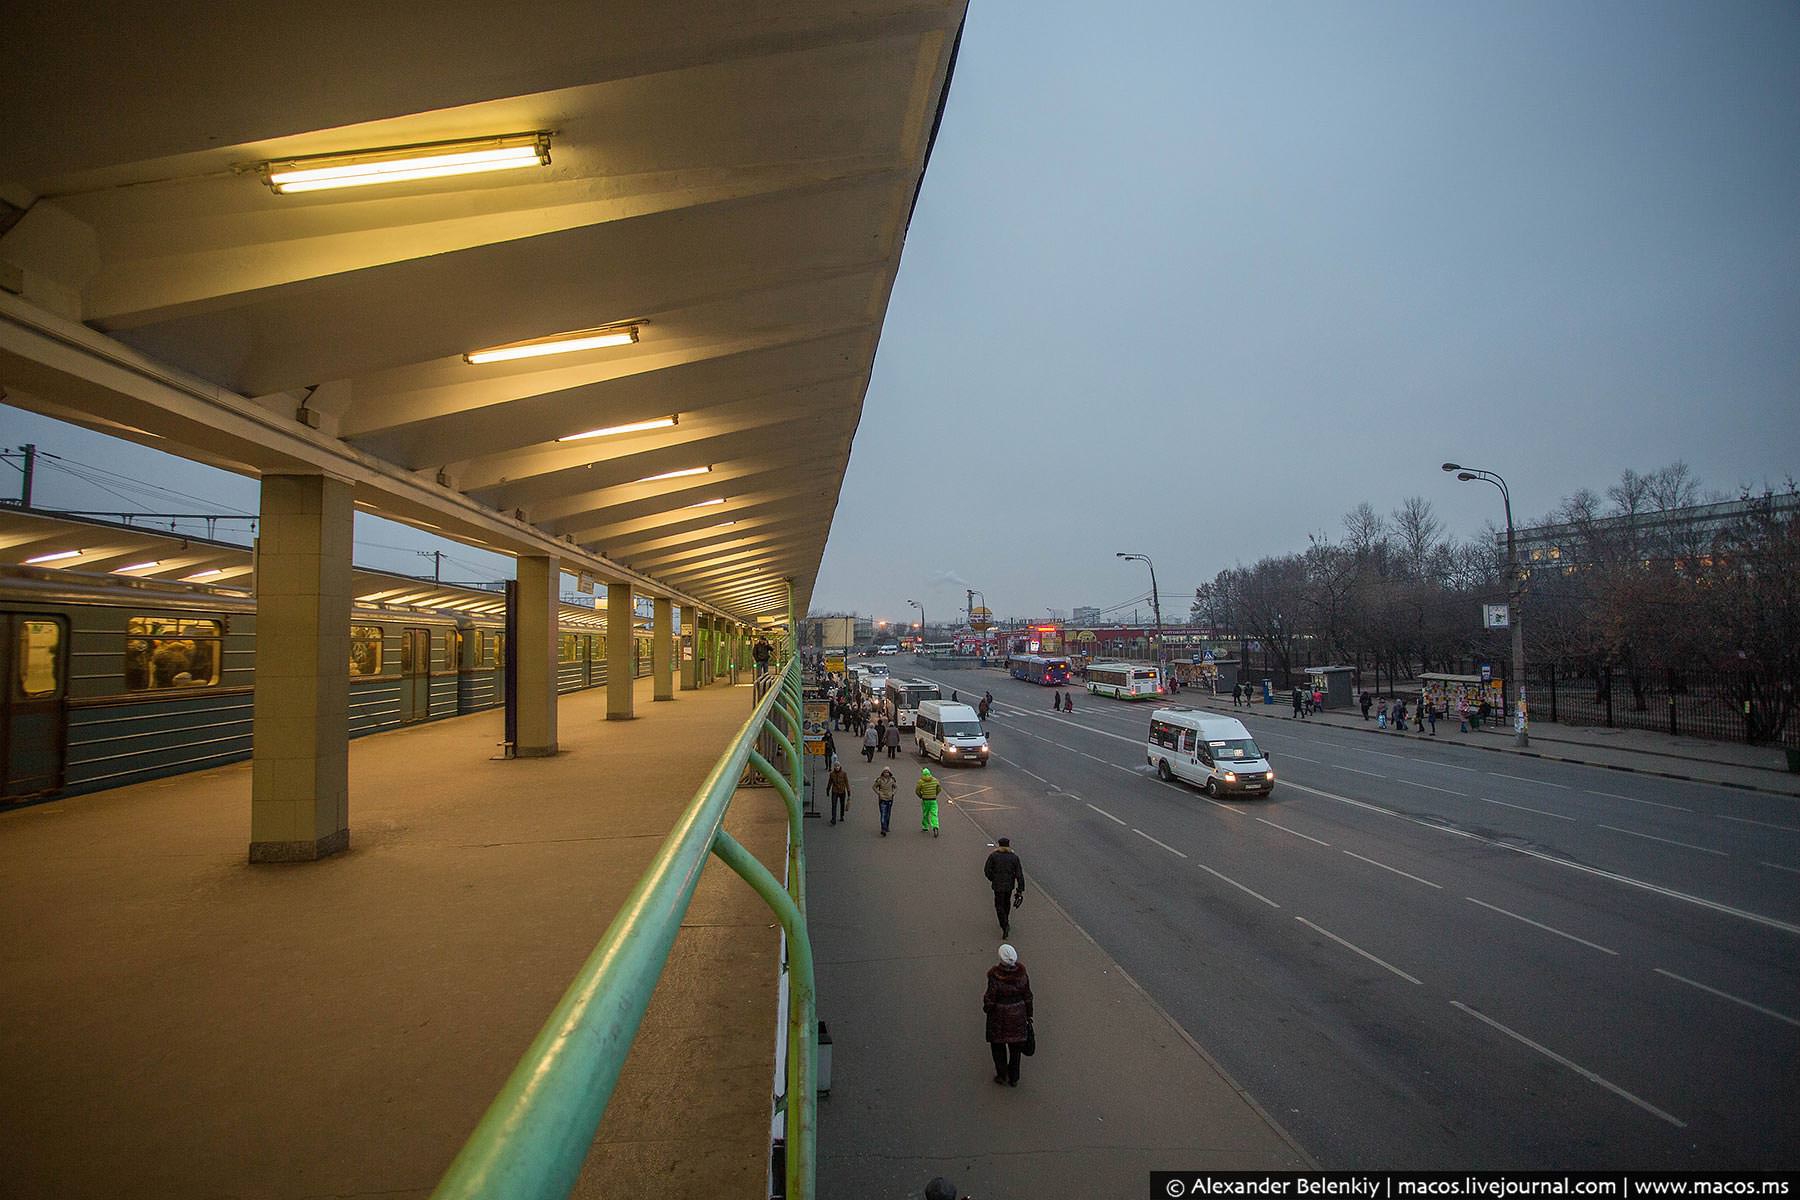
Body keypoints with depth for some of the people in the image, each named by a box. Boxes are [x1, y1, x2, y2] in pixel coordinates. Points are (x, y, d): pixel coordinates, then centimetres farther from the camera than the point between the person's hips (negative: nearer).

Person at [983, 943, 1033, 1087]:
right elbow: (1027, 997, -5)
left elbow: (989, 1000, -19)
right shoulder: (1022, 974, -16)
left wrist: (986, 1007, 4)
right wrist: (1028, 1016, 9)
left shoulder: (995, 977, -27)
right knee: (1015, 1046, 22)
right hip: (1018, 1015, 3)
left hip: (999, 1016, -3)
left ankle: (1002, 1075, 32)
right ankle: (1014, 1078, 34)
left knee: (998, 1044, 21)